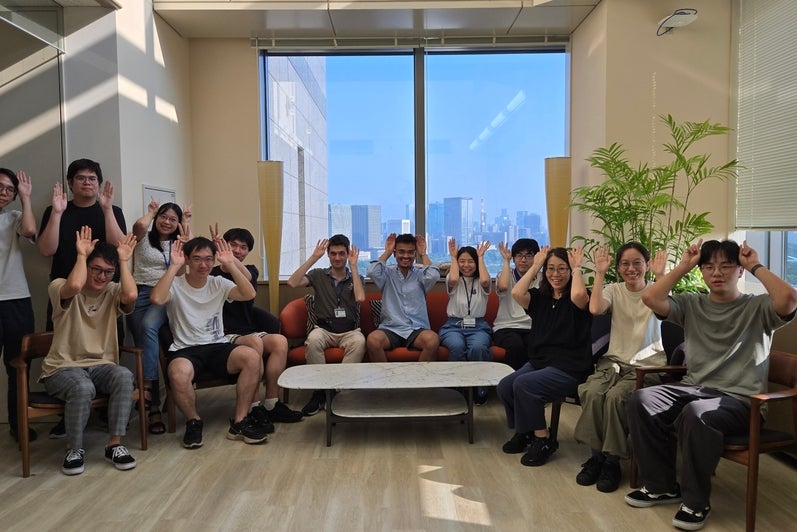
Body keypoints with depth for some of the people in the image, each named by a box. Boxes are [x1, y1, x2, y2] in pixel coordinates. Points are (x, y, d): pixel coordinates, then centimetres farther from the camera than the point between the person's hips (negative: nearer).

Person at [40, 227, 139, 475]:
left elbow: (131, 295, -22)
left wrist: (123, 260, -11)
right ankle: (74, 449, -11)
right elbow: (75, 286, -31)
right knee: (83, 388, -36)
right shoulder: (59, 287, -4)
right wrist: (81, 254, -15)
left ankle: (115, 444, -18)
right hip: (62, 368, -3)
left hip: (101, 367, 3)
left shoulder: (113, 293, 4)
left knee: (124, 376, -31)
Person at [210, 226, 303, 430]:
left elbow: (245, 277, -11)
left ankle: (271, 404, -19)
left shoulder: (251, 271, 14)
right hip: (225, 336, -4)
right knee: (254, 342, -34)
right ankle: (253, 410, -26)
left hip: (251, 332, 4)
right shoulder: (212, 274, 8)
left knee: (280, 341, -26)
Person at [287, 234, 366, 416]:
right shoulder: (318, 275, 10)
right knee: (313, 339, -35)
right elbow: (292, 283, -8)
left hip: (349, 330, 0)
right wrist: (314, 257, -5)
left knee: (359, 342, -35)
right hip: (324, 329, 0)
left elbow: (360, 298, -11)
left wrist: (353, 266, -7)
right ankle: (320, 390, -19)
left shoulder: (356, 278, 12)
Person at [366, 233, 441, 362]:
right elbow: (371, 272, -9)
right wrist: (387, 252, 5)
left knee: (433, 340, -32)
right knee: (372, 340, -32)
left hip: (417, 329, 0)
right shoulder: (388, 273, 12)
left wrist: (423, 254, 4)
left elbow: (434, 275, -10)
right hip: (390, 328, 0)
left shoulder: (420, 275, 12)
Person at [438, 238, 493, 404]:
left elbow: (485, 280, -14)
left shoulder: (480, 282, 12)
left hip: (478, 326, 0)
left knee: (478, 348, -35)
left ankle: (480, 389, -15)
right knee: (457, 346, -36)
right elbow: (453, 280, -14)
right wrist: (453, 257, 1)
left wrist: (480, 256, 0)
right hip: (453, 325, 0)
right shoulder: (453, 280, 12)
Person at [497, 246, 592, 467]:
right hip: (539, 361, 6)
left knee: (523, 384, -26)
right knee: (505, 386, -16)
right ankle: (525, 432, 11)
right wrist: (535, 265, -3)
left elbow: (579, 295, -31)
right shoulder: (540, 296, 8)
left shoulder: (575, 299, -5)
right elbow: (516, 293, -12)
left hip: (569, 368, -6)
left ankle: (543, 440, -6)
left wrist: (577, 268, -14)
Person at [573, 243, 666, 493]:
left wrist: (660, 275, -25)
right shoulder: (614, 290, 6)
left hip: (646, 363, -2)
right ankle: (597, 454, -9)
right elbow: (595, 309, -16)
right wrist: (600, 272, -15)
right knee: (591, 393, -28)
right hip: (615, 360, 2)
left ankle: (612, 460, -11)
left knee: (615, 396, -30)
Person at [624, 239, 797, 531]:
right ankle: (662, 486, -2)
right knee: (640, 401, -21)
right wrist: (683, 266, 2)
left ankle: (696, 501, -13)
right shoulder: (692, 304, 12)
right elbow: (651, 298, -3)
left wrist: (756, 266, -7)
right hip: (692, 389, 5)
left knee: (696, 414, -37)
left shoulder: (758, 307, 2)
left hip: (739, 400, -4)